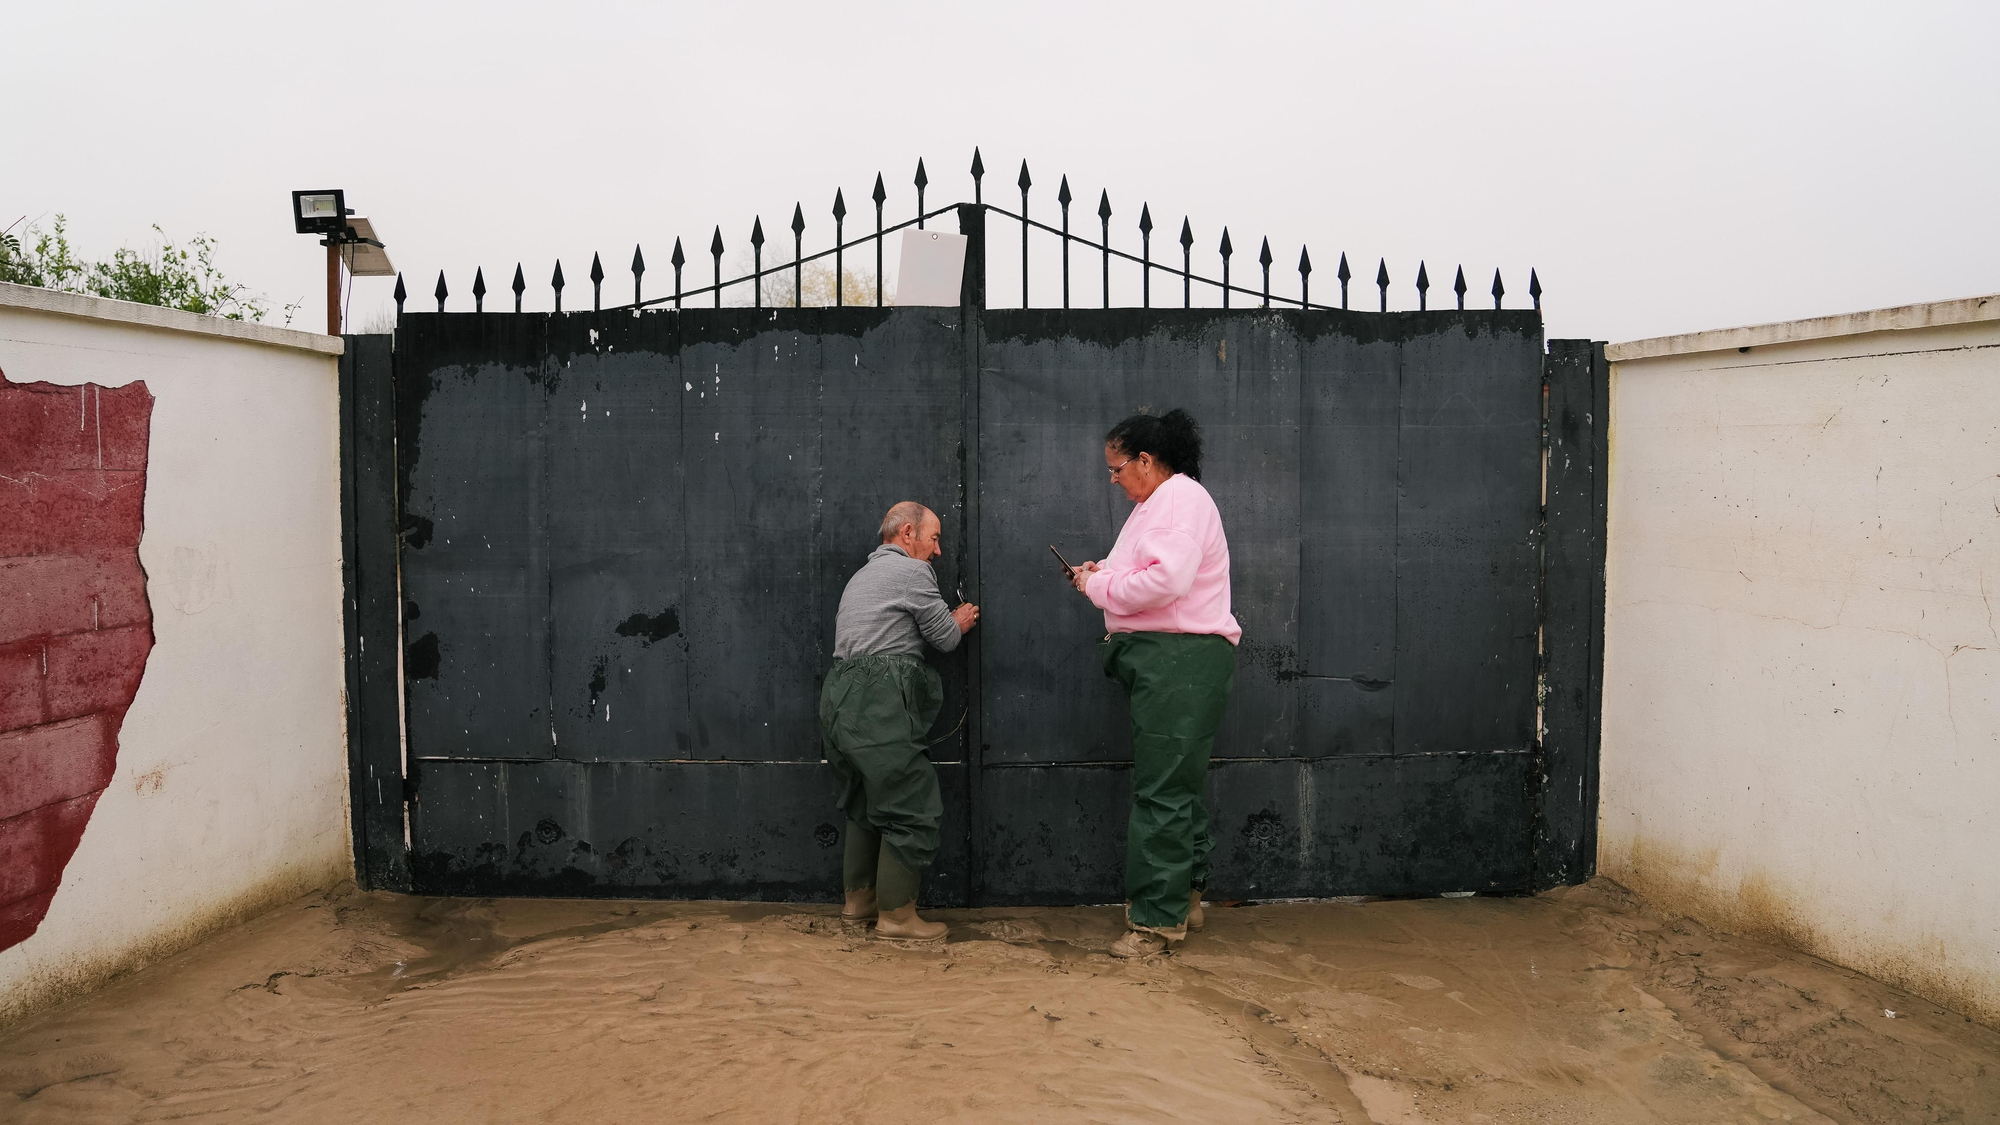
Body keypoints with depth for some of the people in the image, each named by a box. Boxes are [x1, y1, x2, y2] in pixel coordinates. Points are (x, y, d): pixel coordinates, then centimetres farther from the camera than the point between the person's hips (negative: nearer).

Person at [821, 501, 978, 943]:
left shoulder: (863, 575, 26)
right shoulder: (911, 570, -3)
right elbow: (945, 637, 1)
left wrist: (948, 621, 24)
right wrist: (960, 622, 23)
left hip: (841, 699, 10)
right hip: (877, 703, -10)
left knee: (867, 802, 21)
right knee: (912, 808, -4)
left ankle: (859, 898, 29)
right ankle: (896, 915, 1)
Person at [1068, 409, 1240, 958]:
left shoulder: (1183, 497, -10)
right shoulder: (1155, 505, 23)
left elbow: (1168, 580, -23)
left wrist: (1100, 587, -10)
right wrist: (1105, 572, 10)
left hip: (1183, 658, -11)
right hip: (1161, 661, 11)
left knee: (1162, 791, -8)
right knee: (1175, 787, 17)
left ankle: (1157, 918, -2)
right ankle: (1184, 899, 28)